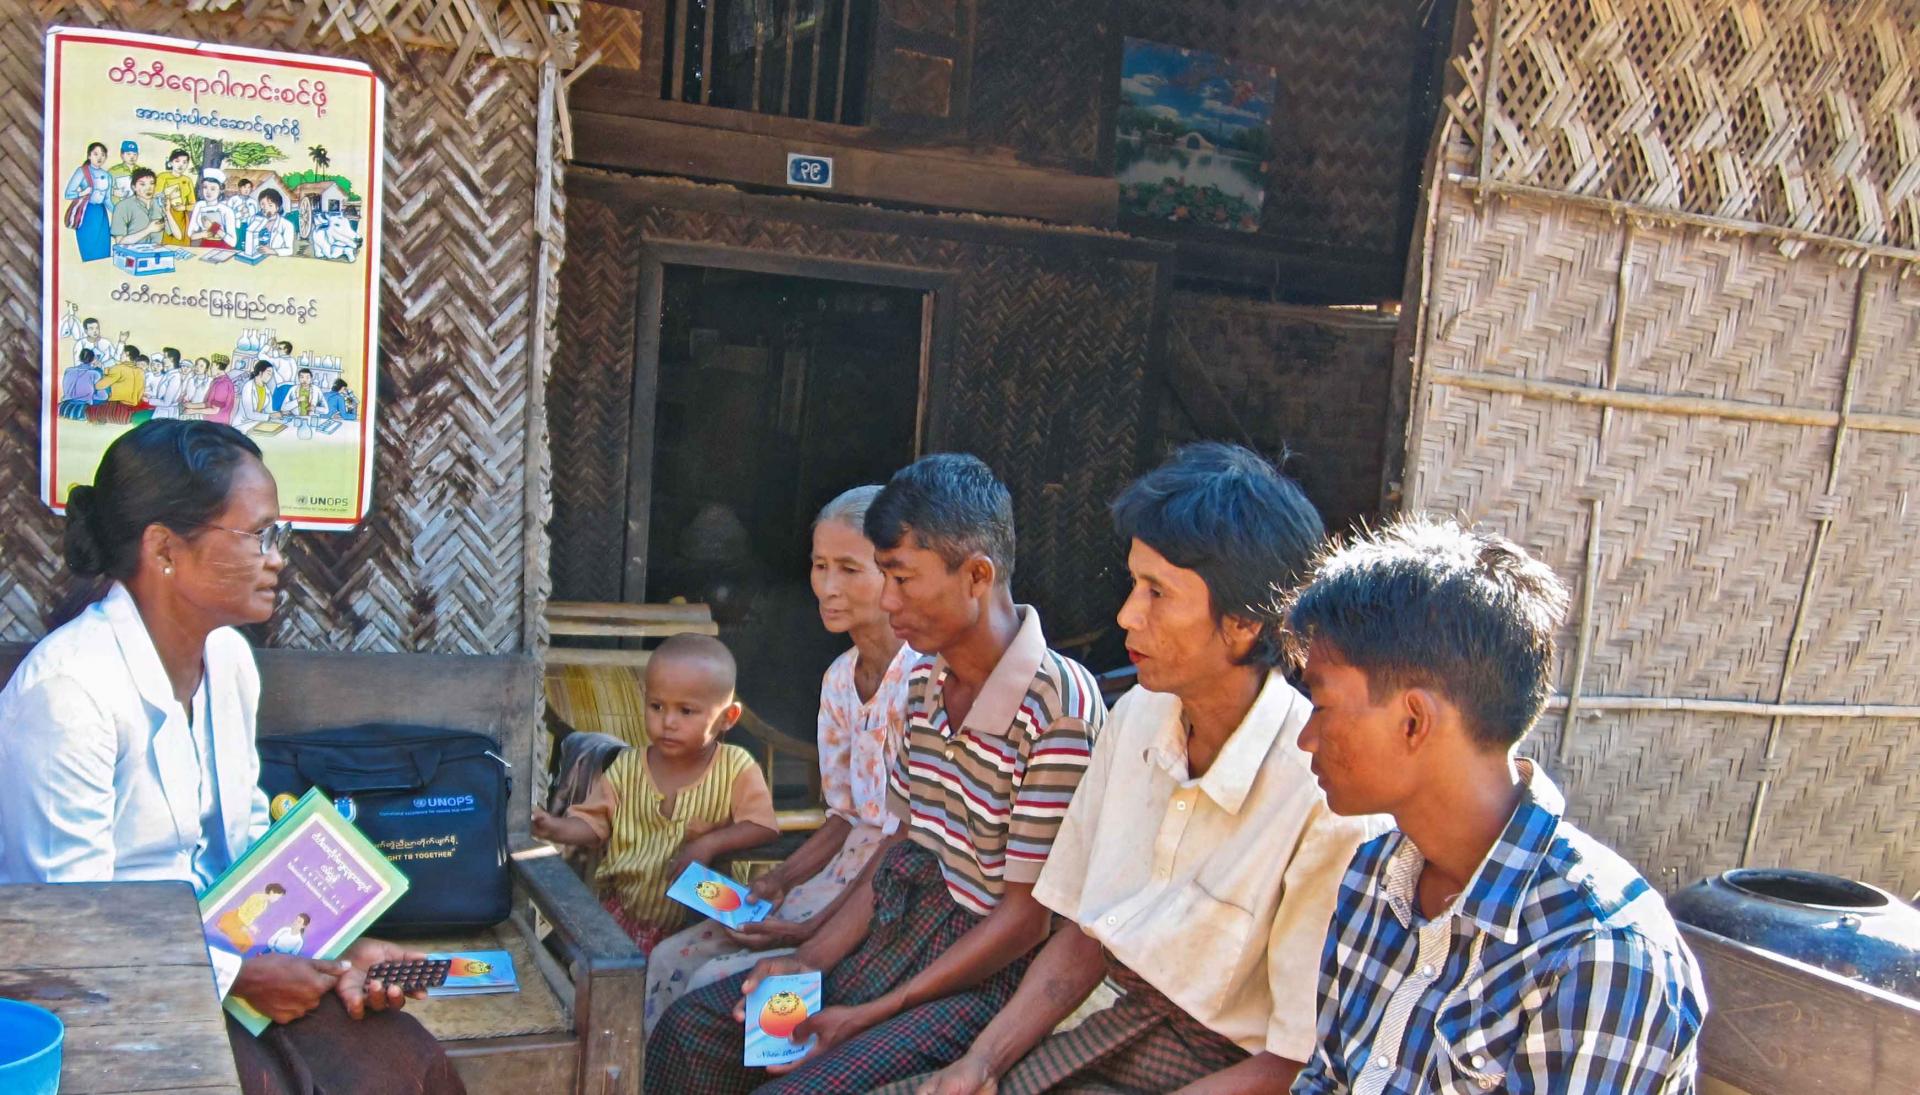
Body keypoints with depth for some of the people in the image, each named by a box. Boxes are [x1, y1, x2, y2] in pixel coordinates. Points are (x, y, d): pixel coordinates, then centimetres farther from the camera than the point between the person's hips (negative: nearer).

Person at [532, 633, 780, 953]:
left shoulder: (736, 768, -7)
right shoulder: (627, 769, 1)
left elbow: (763, 827, -11)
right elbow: (593, 824, 6)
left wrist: (709, 844, -24)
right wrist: (556, 828, -14)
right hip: (621, 913, 3)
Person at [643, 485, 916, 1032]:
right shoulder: (839, 678, 10)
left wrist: (814, 929, -18)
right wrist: (778, 881, 1)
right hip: (841, 879, 8)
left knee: (716, 983, -17)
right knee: (669, 961, -1)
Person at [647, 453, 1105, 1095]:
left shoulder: (1058, 706, -21)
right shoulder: (925, 679, 6)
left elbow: (1028, 918, -18)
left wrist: (870, 1016, -17)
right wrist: (811, 961, 3)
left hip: (985, 974, -8)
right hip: (897, 928, 8)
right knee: (689, 1030, 2)